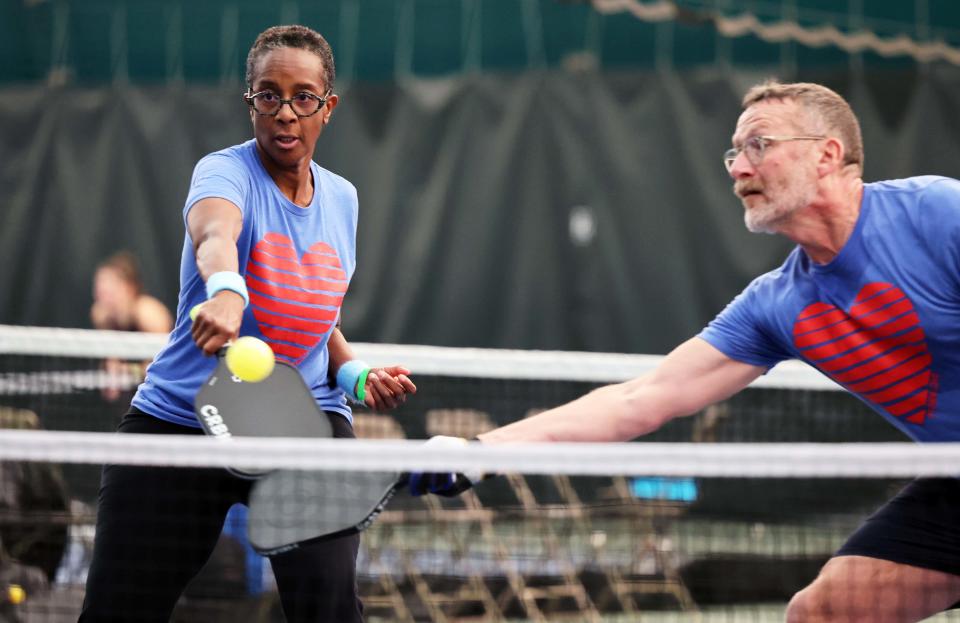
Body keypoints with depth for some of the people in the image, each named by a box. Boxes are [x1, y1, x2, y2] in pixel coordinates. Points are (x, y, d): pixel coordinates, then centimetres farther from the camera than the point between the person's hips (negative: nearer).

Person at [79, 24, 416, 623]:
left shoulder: (342, 198, 8)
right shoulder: (225, 171, -10)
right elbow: (214, 233, -36)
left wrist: (355, 374, 2)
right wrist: (226, 292, -57)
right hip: (180, 422, -3)